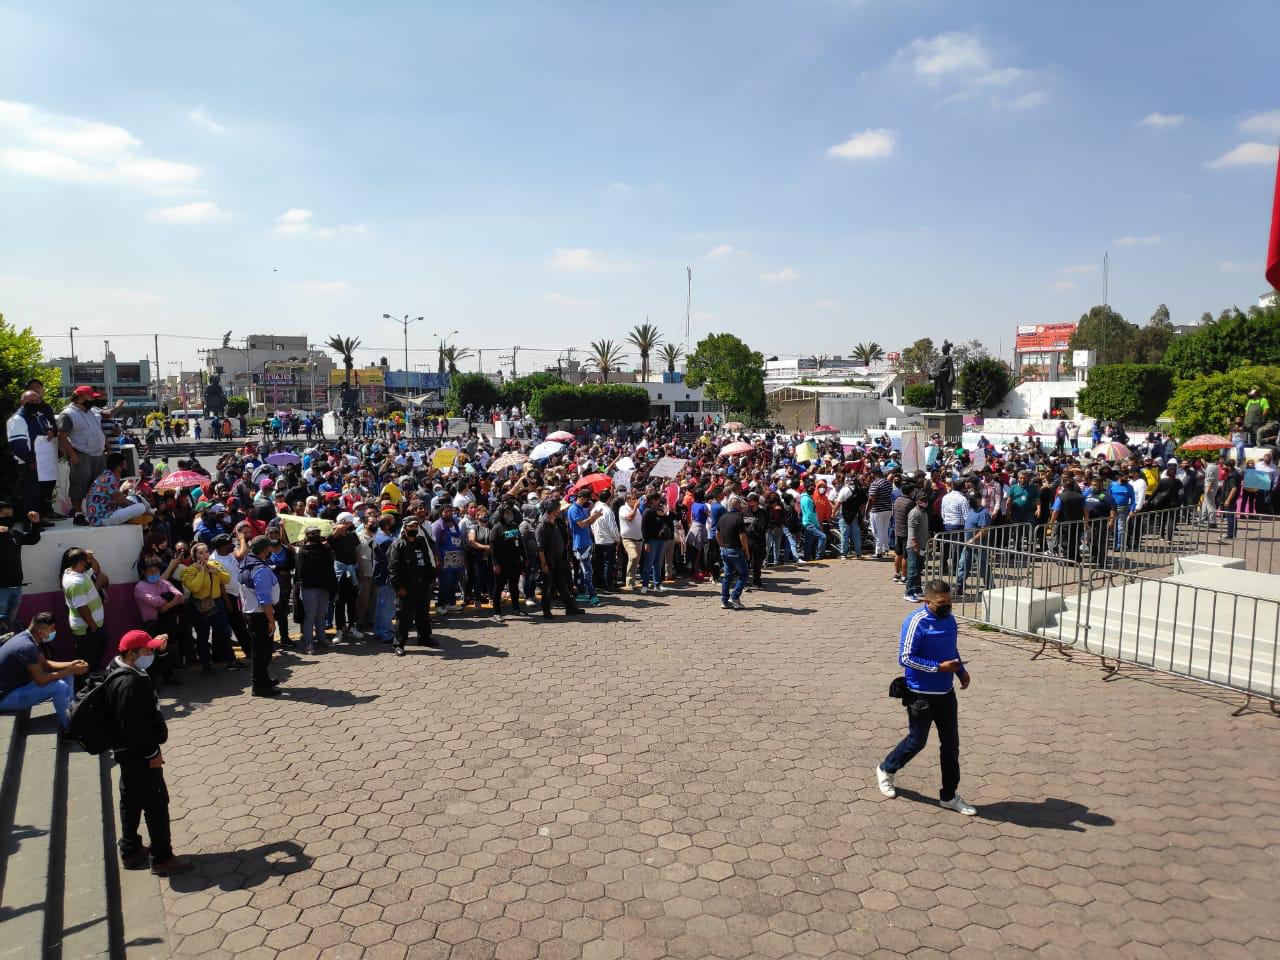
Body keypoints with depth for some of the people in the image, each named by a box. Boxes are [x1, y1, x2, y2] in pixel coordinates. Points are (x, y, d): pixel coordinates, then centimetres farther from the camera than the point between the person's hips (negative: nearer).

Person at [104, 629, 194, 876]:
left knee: (132, 800, 21)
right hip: (139, 755, -11)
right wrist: (151, 753, -21)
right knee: (156, 803, -1)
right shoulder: (129, 683, -28)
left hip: (129, 753, 11)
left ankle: (130, 850, 35)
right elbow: (133, 725, -29)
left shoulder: (124, 671, 4)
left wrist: (157, 646, 23)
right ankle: (162, 859, 9)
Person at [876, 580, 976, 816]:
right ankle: (886, 770, 32)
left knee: (951, 743, 10)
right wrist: (939, 667, -23)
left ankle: (949, 796, 22)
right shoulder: (916, 622, -20)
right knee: (917, 741, 7)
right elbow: (905, 658, -22)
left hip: (946, 693, 7)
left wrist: (961, 670, 3)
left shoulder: (949, 619, 5)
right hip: (922, 695, -7)